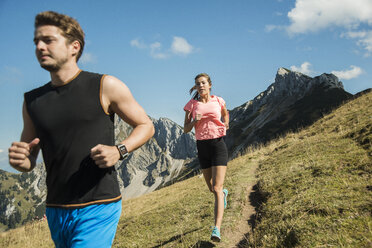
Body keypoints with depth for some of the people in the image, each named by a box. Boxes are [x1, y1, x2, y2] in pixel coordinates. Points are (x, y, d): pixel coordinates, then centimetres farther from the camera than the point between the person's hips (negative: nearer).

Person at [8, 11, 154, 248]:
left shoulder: (105, 86, -5)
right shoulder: (33, 101, 8)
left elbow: (146, 126, 2)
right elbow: (29, 161, 15)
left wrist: (119, 151, -16)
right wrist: (19, 159, -9)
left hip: (98, 206, -5)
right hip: (55, 210, 5)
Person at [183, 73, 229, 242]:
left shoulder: (218, 101, 3)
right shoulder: (192, 104, 2)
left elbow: (225, 114, 24)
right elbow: (186, 129, 3)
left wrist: (226, 124, 5)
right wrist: (194, 121, -17)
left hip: (218, 144, -2)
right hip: (202, 147, 2)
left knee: (216, 188, -13)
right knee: (211, 188, 16)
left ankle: (217, 229, -14)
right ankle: (224, 193, 53)